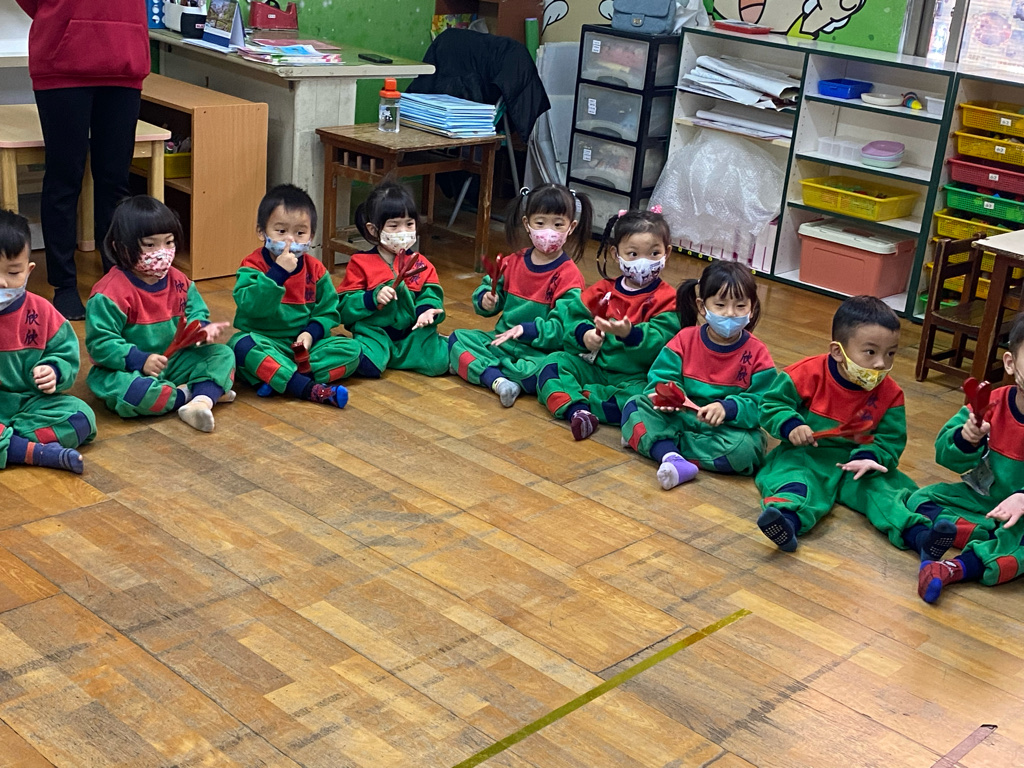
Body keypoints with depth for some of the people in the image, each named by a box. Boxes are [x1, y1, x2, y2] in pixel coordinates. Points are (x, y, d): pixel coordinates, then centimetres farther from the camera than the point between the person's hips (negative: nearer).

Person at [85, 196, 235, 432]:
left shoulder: (178, 281, 3)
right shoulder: (110, 293, -19)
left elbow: (195, 313, 9)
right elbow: (100, 342, -21)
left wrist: (203, 329, -16)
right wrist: (139, 360, -30)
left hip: (174, 361, 7)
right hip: (125, 369, -6)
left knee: (223, 354, -6)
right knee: (129, 391, -40)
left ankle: (201, 402, -32)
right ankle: (197, 391, -16)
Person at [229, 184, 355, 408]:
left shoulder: (315, 270, 5)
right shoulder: (252, 267, -6)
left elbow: (329, 311, 7)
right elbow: (251, 307, -23)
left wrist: (311, 333, -13)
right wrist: (278, 272, -29)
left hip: (302, 345, 4)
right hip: (264, 343, -3)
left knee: (350, 349, -17)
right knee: (241, 345, -36)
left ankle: (279, 379, -29)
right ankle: (311, 389, -43)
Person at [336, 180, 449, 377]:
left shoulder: (420, 263, 10)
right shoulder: (360, 263, 2)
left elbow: (431, 294, 4)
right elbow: (344, 306, -3)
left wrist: (427, 310, -19)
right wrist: (373, 298, -20)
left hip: (412, 333, 2)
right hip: (374, 331, -2)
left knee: (438, 362, -22)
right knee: (369, 365, -30)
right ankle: (380, 352, 2)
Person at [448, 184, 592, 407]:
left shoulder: (569, 276, -10)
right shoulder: (513, 263, 7)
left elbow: (562, 328, -17)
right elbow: (492, 290, 18)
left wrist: (526, 330, -28)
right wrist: (486, 300, -7)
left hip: (539, 350, -6)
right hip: (502, 339, 6)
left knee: (541, 371, -38)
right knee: (457, 339, -11)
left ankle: (475, 367, -19)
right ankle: (497, 380, -31)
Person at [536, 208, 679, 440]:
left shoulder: (666, 299, -5)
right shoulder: (604, 290, 9)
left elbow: (658, 343, -17)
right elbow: (574, 316, 8)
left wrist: (629, 333, -35)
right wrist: (583, 334, -15)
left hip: (634, 376, -4)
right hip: (593, 366, 4)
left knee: (640, 395, -36)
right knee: (552, 362, -16)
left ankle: (580, 397, -26)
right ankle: (577, 410, -37)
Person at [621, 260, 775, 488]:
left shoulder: (757, 353, -5)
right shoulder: (686, 339, 1)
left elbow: (760, 405, -11)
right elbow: (662, 376, -2)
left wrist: (727, 409, -30)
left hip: (729, 426, -2)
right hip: (681, 417, 2)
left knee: (745, 448, -35)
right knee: (635, 407, -15)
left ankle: (650, 440, -28)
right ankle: (672, 458, -39)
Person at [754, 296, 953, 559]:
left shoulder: (890, 394, 0)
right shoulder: (810, 374, -9)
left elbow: (891, 440, 0)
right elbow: (773, 404, -3)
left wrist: (869, 458, -22)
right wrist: (791, 426, -24)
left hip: (856, 462, 3)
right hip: (806, 457, -3)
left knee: (884, 487, -24)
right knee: (794, 477, -34)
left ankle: (917, 534, -45)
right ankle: (788, 518, -64)